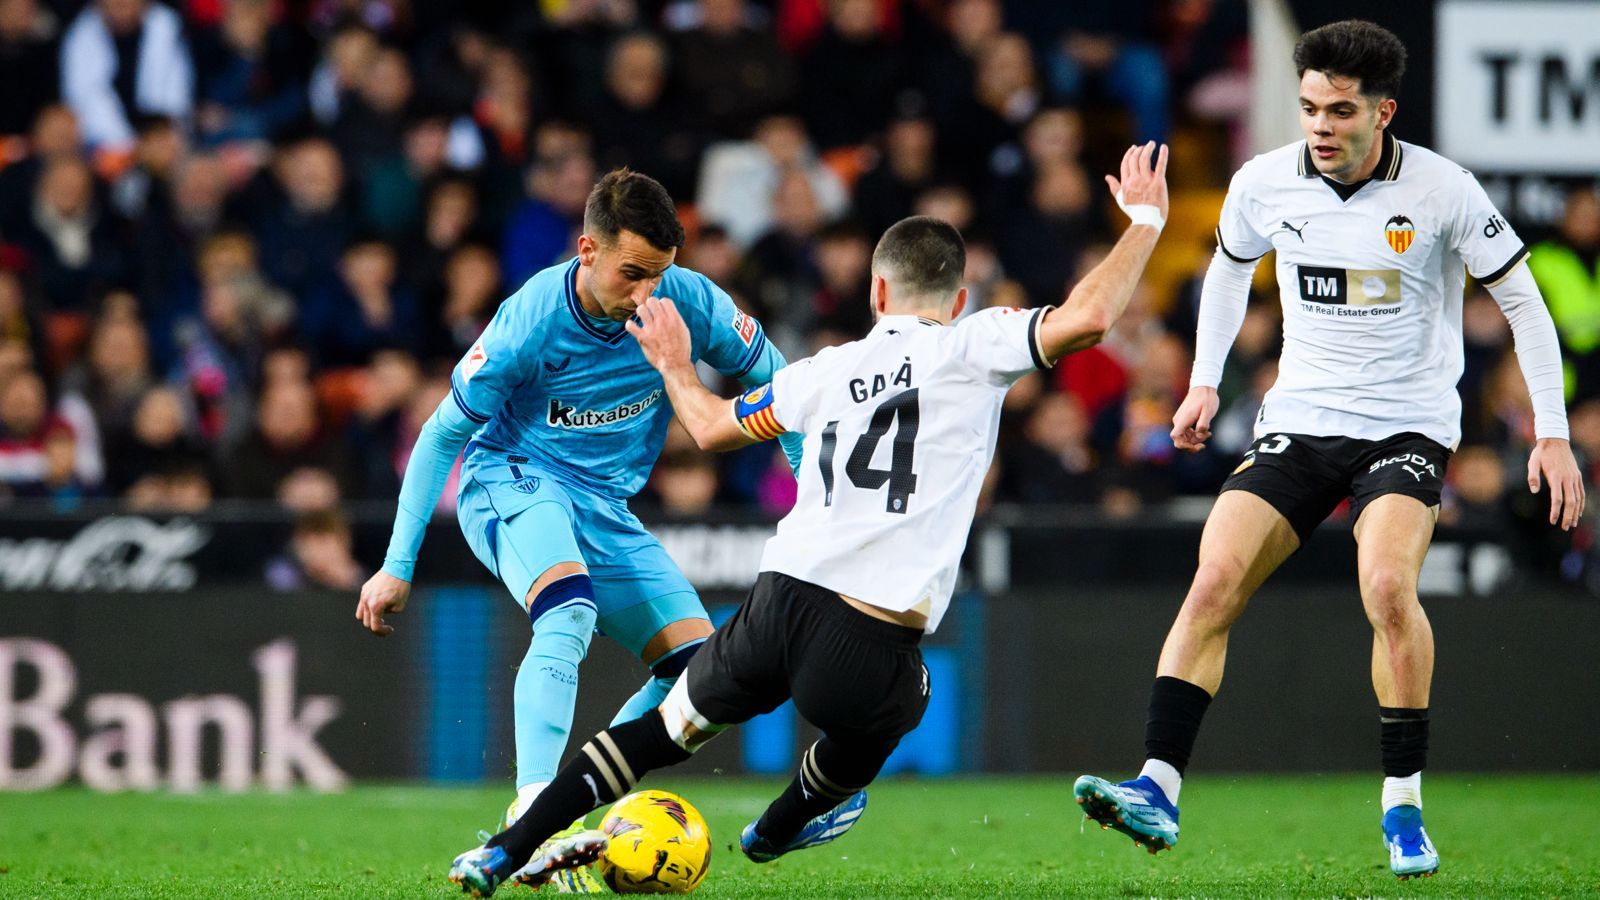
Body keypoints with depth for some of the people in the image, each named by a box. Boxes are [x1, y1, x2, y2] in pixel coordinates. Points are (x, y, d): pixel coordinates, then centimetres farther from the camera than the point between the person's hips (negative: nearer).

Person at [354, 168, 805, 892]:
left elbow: (774, 384, 4)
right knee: (570, 609, -35)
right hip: (511, 480, -5)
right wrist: (397, 566, -8)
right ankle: (531, 813, -41)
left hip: (605, 507, 6)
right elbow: (443, 435, -10)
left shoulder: (690, 301, -14)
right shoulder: (530, 323, -23)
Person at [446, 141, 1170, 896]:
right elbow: (1087, 318, -11)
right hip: (869, 652, -3)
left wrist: (674, 366, 50)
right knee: (877, 717, 34)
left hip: (777, 606, 3)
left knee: (671, 726, 25)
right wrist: (1145, 221, 4)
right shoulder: (971, 348, 2)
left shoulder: (828, 370, 16)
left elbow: (712, 428, 29)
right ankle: (777, 831, 54)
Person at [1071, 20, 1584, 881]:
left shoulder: (1443, 191, -12)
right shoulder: (1265, 183, -4)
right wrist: (1204, 382, 16)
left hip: (1409, 426, -3)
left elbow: (1521, 301, -2)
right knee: (1214, 579, -16)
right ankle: (1157, 793, -17)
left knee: (1387, 583, -28)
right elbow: (1230, 266, 20)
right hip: (1299, 421, 3)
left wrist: (1552, 432, -5)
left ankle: (1404, 808, -13)